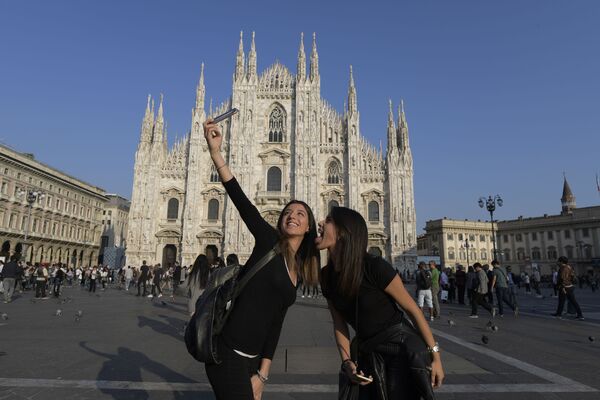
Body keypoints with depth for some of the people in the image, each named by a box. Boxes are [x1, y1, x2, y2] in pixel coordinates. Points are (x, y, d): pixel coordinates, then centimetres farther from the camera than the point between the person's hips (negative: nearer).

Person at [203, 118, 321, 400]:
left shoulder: (295, 271, 11)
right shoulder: (269, 241, -6)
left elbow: (275, 322, 10)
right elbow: (238, 197, -17)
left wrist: (262, 373, 6)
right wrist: (215, 151, -25)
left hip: (251, 359, 8)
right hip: (229, 355, -7)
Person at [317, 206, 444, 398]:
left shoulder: (374, 266, -26)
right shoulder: (327, 275, -8)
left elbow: (413, 309, -17)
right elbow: (339, 323, 2)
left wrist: (435, 356, -12)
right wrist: (347, 361, -8)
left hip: (402, 349, -5)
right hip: (368, 353, 5)